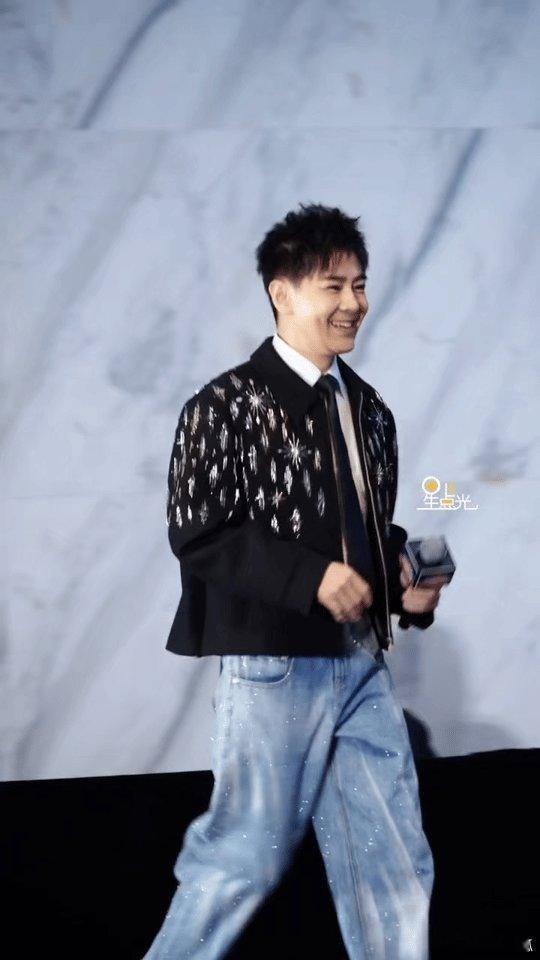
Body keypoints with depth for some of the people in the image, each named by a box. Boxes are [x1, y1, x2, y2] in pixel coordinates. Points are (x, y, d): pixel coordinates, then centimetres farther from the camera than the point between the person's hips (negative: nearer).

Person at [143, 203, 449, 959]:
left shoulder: (368, 409, 12)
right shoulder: (228, 406, -7)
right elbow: (196, 535, -12)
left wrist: (405, 576, -3)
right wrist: (310, 577, -21)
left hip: (362, 663, 6)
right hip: (273, 663, -6)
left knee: (397, 863, 7)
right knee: (248, 854, 3)